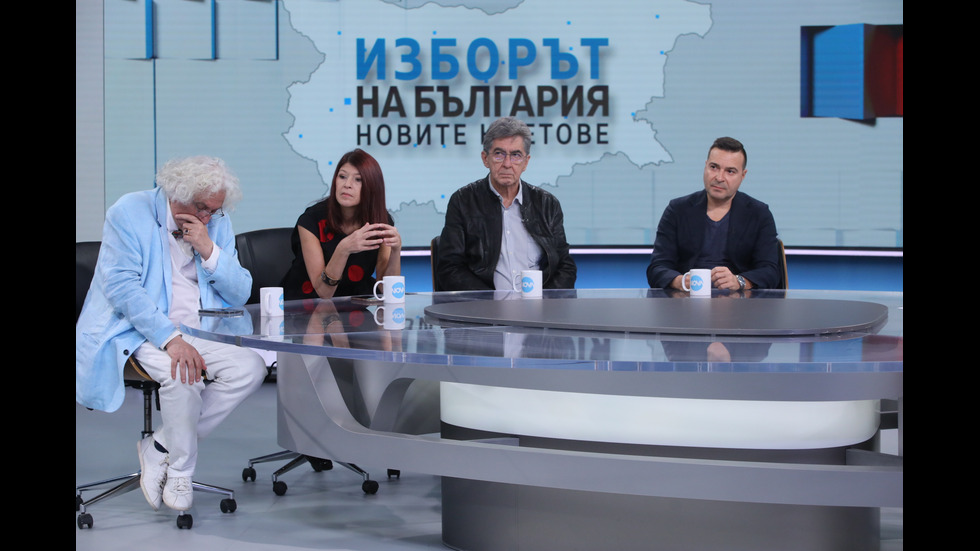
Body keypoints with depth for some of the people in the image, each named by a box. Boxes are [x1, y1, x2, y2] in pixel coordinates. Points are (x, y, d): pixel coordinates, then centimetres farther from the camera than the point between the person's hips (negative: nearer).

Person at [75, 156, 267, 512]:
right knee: (182, 373, -34)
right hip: (134, 330, -6)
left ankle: (160, 448, -10)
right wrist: (170, 338, -28)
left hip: (197, 332, 6)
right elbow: (121, 286, -17)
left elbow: (239, 296, 6)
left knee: (251, 367, -18)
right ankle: (180, 470, -9)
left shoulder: (217, 225, 9)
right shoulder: (129, 213, -7)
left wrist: (209, 251, -12)